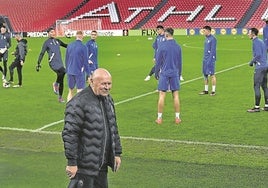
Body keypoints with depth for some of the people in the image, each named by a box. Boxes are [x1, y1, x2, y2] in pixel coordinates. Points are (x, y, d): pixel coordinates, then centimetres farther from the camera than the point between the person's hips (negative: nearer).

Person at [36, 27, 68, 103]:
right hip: (53, 63, -6)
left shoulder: (57, 41, 18)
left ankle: (60, 97, 16)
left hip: (60, 63, 6)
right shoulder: (47, 42, 3)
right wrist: (38, 63, -5)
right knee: (62, 72, -32)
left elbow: (65, 45, 33)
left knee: (61, 80, 5)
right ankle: (56, 84, -7)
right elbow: (42, 53, 1)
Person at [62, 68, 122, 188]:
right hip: (84, 165, -8)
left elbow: (113, 128, 21)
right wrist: (71, 162, -20)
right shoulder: (78, 103, -17)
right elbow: (69, 134, -19)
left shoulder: (108, 99, 12)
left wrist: (117, 153, 19)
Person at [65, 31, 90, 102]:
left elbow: (66, 59, 13)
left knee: (70, 91, 15)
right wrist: (88, 74, -4)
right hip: (79, 72, -5)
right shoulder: (83, 47, -10)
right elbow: (85, 62, -9)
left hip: (70, 72, 5)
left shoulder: (69, 46, 6)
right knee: (79, 92, -2)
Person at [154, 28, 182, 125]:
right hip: (174, 73, 3)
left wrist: (156, 73, 10)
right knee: (176, 95, 6)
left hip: (164, 74, -3)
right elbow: (180, 62, 11)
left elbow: (158, 62, -2)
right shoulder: (178, 47, 3)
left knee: (162, 95, 1)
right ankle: (177, 117, 9)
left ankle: (159, 118, 5)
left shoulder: (162, 46, -7)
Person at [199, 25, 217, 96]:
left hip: (210, 59, -9)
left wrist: (210, 60, -21)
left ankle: (213, 91, 1)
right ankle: (206, 90, 17)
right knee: (205, 75, 10)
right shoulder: (206, 39, 15)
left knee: (212, 75, -4)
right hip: (205, 60, 9)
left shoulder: (213, 39, -12)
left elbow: (212, 50, -17)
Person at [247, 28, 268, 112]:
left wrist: (251, 62, -8)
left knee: (256, 86, -7)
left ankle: (257, 107, -7)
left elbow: (258, 55, -21)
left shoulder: (256, 42, -12)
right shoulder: (261, 41, 18)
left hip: (259, 67, -10)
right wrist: (254, 61, 20)